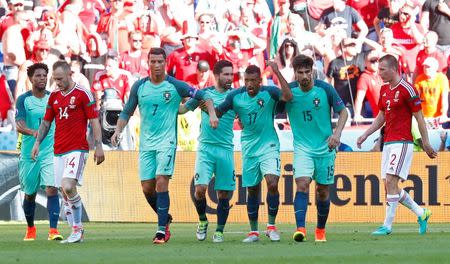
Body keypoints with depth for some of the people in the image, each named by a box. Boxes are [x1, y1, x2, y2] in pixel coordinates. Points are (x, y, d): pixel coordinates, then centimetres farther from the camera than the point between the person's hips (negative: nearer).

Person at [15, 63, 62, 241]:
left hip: (50, 152, 1)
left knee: (52, 188, -16)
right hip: (29, 152, -1)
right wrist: (33, 132, -37)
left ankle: (53, 230, -20)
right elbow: (19, 125, -17)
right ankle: (30, 229, 32)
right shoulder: (23, 100, -4)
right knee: (30, 193, 11)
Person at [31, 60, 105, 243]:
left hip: (77, 149, -7)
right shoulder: (54, 96, 13)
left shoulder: (82, 94, -5)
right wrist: (37, 142, 12)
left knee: (68, 186, -23)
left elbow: (94, 121, -5)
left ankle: (78, 226, -12)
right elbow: (46, 121, 22)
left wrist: (98, 146, -10)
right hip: (59, 151, 7)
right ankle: (76, 231, 11)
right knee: (65, 193, 5)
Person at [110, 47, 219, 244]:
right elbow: (127, 112, 14)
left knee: (161, 182, -17)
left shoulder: (175, 86, -3)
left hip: (167, 142, -4)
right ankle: (165, 219, 27)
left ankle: (162, 229, -16)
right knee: (147, 188, 2)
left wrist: (212, 114, -13)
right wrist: (118, 130, -1)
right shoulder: (139, 86, 5)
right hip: (146, 144, 4)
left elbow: (202, 95, 2)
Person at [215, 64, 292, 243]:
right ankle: (253, 231, 19)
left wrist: (277, 73, -33)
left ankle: (271, 225, -4)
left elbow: (288, 97, -28)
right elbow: (217, 112, 5)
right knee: (252, 190, 7)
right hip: (249, 149, 3)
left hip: (269, 146, -3)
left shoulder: (269, 93, -11)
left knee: (272, 183, -20)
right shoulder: (236, 96, -2)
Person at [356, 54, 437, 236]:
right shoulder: (384, 90, 14)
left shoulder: (406, 89, -11)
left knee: (391, 182, -15)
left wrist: (425, 143, -7)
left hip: (402, 142, -9)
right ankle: (421, 213, 22)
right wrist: (365, 135, 14)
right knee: (388, 184, 7)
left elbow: (419, 117, -8)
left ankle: (387, 226, -13)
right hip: (388, 142, 9)